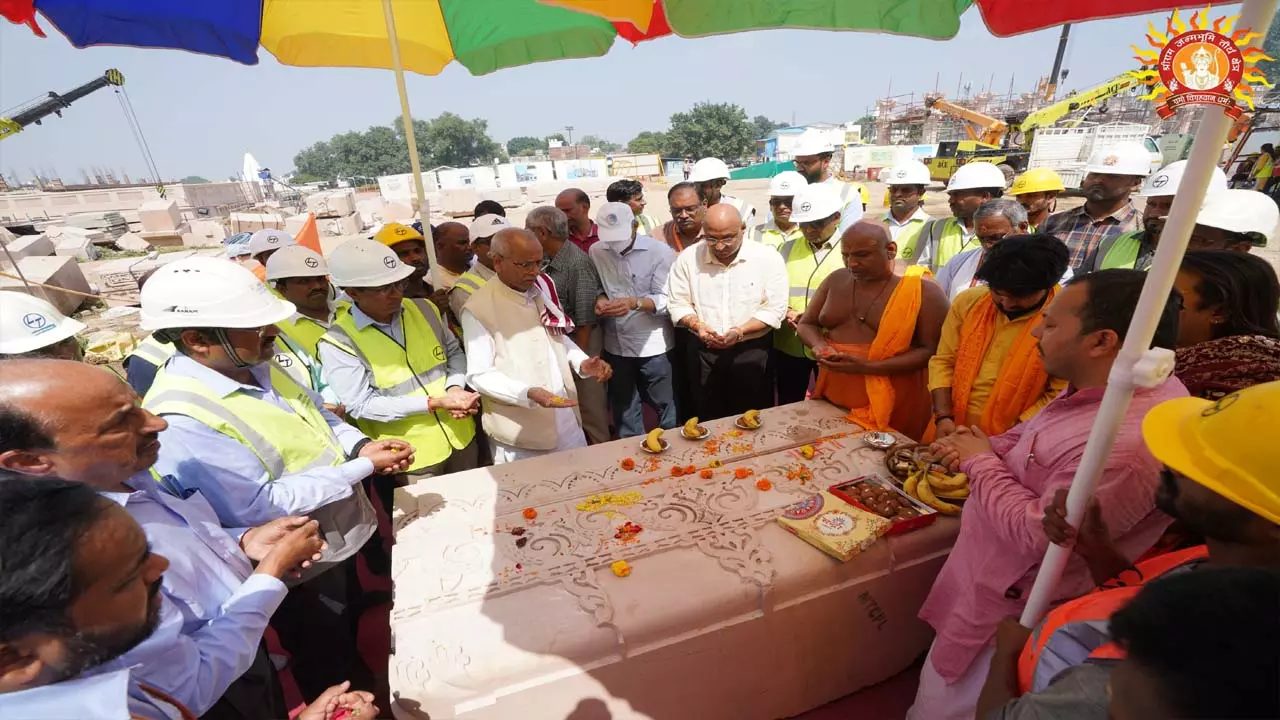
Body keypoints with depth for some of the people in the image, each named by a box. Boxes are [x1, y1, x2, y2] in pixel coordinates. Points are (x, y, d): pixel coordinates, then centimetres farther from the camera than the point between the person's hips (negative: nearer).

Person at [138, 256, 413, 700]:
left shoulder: (257, 366, -6)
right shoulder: (180, 422, -30)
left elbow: (317, 414, 7)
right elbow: (262, 506, -30)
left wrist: (360, 444, -12)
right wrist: (362, 467, -28)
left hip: (345, 536, 8)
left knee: (357, 634, 32)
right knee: (332, 671, 20)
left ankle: (366, 693, 57)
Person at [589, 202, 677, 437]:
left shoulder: (660, 252, -11)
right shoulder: (595, 251, 0)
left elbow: (666, 299, -13)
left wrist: (634, 303, -30)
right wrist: (600, 299, -13)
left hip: (652, 344, -4)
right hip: (615, 344, 4)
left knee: (663, 404, 11)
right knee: (623, 406, 19)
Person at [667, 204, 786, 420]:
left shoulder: (768, 257, -9)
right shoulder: (687, 258, -4)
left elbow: (775, 309, -11)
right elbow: (677, 303, 0)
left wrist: (740, 331, -24)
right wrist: (697, 325, -19)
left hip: (752, 350, -1)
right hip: (702, 352, 2)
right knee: (706, 420, 15)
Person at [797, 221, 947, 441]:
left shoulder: (923, 290, -8)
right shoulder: (836, 280, 4)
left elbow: (931, 350, -12)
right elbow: (806, 324, 11)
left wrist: (868, 367, -22)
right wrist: (819, 345, -12)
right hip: (832, 396, 4)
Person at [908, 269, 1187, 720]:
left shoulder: (1127, 444, -35)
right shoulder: (1105, 387, -3)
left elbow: (1043, 535, -29)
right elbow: (1034, 436, 13)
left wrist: (982, 463, -18)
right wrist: (982, 447, -5)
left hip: (1008, 602, -8)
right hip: (996, 562, 8)